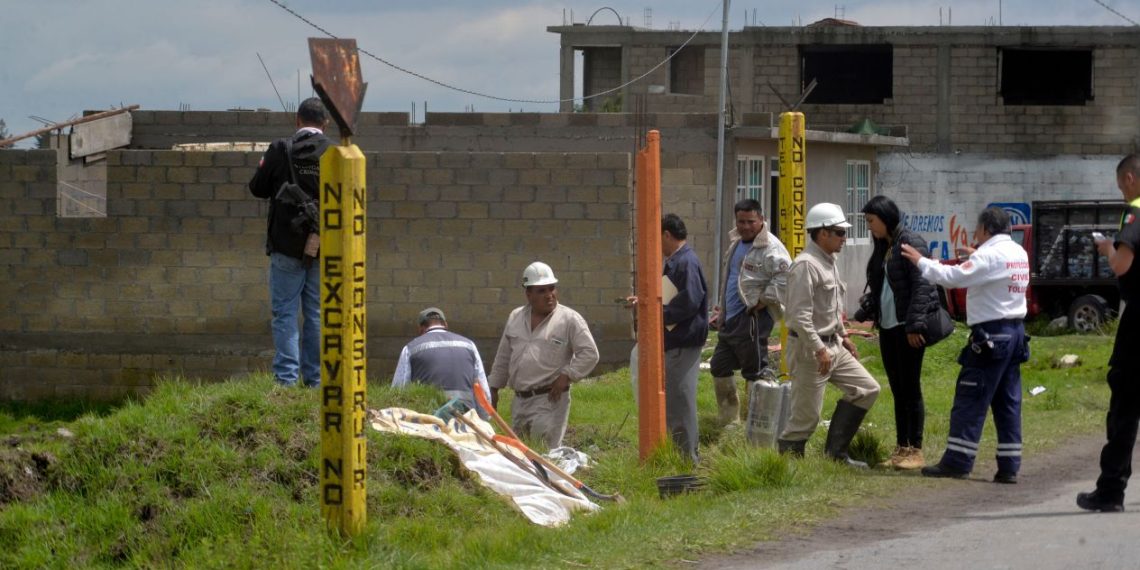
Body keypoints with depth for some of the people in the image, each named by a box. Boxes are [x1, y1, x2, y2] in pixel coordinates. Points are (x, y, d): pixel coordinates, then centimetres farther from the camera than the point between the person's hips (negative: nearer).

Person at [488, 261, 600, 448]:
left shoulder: (569, 319, -4)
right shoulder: (515, 318, 13)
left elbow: (590, 354, -5)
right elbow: (503, 357, 21)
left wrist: (566, 376, -14)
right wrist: (494, 389, 19)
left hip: (549, 399, -6)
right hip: (519, 400, 6)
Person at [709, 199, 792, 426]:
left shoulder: (771, 248, -13)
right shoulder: (735, 244, 17)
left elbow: (784, 278, -24)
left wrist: (760, 303, -20)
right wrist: (722, 311, 23)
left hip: (752, 319, -10)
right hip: (731, 319, 10)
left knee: (755, 370, -7)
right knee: (720, 367, 15)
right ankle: (729, 421, 27)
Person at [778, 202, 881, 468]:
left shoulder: (829, 262, 14)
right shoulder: (806, 265, -19)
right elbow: (800, 314, -24)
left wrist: (843, 336, 23)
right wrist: (819, 350, -25)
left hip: (832, 346, 10)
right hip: (809, 349, -10)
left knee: (867, 389, 10)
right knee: (806, 415, -6)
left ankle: (835, 452, 13)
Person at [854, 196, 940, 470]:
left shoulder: (911, 243, -11)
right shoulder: (883, 247, 16)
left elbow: (922, 285, -17)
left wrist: (914, 324, -21)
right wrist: (864, 311, 7)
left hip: (908, 327, -9)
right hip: (888, 326, 9)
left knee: (910, 388, -5)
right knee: (897, 389, 12)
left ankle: (915, 450, -1)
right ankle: (901, 448, 17)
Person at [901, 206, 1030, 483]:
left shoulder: (990, 256, -15)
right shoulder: (1019, 254, 11)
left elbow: (953, 277, -20)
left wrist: (920, 261, -9)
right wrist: (975, 255, 21)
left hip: (991, 334, -9)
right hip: (1015, 331, 9)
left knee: (970, 399, -4)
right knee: (1008, 402, 8)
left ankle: (956, 462, -4)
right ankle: (1009, 466, 7)